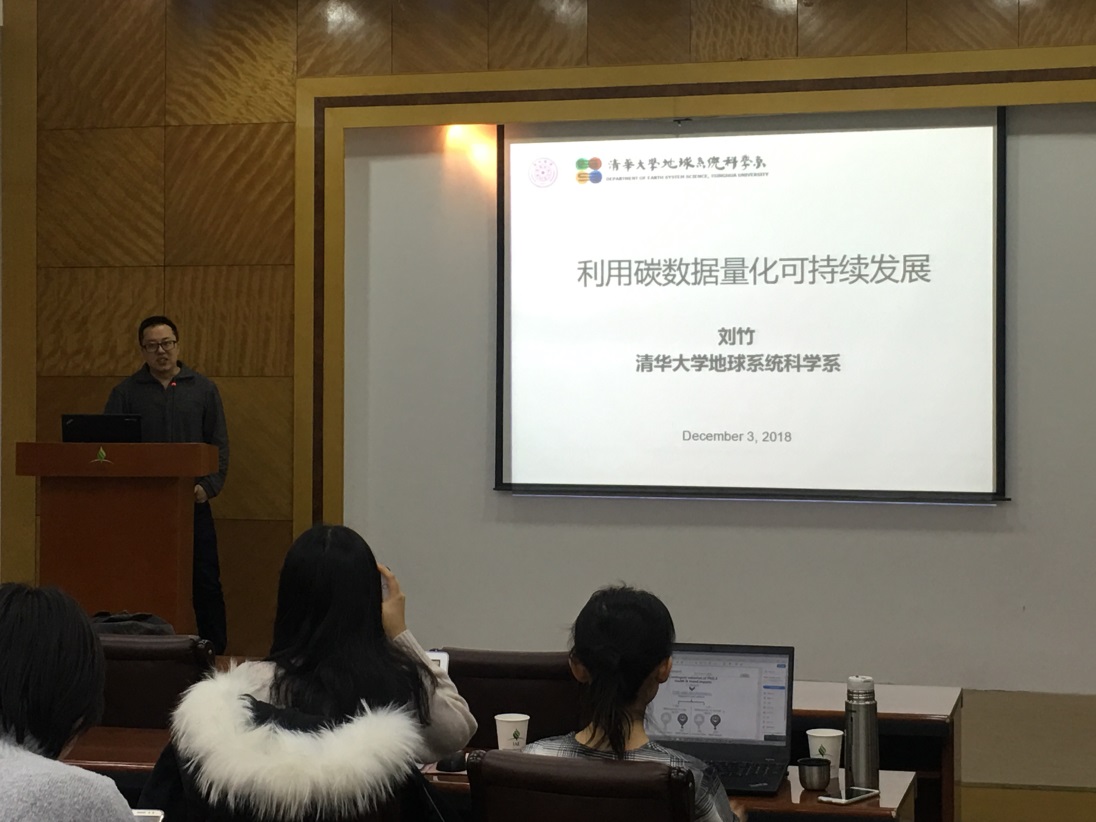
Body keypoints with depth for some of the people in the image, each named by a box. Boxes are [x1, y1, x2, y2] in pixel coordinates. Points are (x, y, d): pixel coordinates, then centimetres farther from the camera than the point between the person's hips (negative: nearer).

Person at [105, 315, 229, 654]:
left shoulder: (203, 389, 8)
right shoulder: (126, 392, 7)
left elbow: (219, 444, 6)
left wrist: (209, 485, -8)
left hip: (192, 501, 0)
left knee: (206, 581, 0)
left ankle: (216, 651, 7)